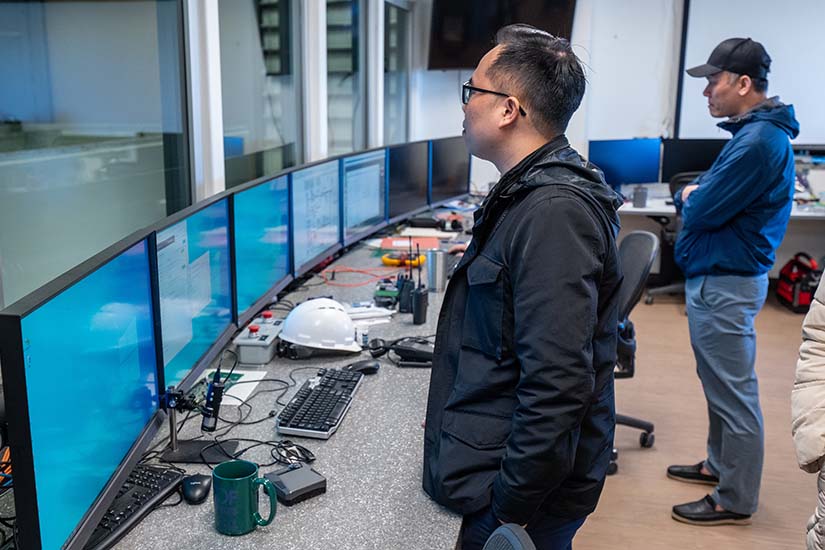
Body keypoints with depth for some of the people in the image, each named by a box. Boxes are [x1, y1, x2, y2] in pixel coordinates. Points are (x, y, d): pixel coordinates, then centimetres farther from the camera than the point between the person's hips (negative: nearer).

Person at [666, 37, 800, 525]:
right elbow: (694, 195, 18)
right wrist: (692, 194, -1)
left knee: (734, 393, 0)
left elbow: (701, 211, -21)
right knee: (721, 385, 21)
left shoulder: (759, 141, -21)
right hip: (719, 277, 11)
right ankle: (721, 465, 37)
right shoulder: (755, 131, 13)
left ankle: (735, 501, 11)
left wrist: (690, 197, -2)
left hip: (725, 284, -11)